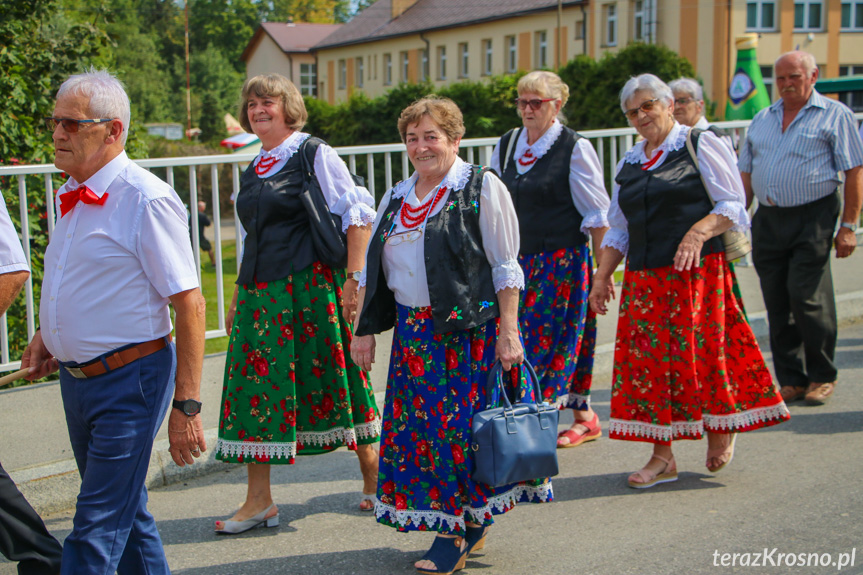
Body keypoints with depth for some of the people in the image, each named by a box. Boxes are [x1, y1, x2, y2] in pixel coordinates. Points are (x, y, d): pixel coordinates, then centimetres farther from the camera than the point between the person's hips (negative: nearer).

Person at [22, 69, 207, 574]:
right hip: (76, 377, 8)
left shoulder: (146, 199, -17)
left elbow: (189, 305, -19)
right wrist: (49, 336, 8)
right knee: (127, 513, 20)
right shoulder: (73, 196, 8)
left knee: (97, 534, -5)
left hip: (129, 381, -8)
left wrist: (186, 405, -21)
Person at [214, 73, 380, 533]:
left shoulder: (314, 154, -3)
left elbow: (358, 214, -8)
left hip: (309, 287, -6)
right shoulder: (254, 168, 17)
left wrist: (354, 279, -15)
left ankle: (374, 481, 19)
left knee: (334, 380, 1)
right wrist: (237, 298, 20)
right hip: (259, 290, 7)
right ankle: (258, 502, 8)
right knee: (256, 384, 2)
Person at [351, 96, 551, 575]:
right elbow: (372, 271, 18)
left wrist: (508, 332, -11)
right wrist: (364, 330, 11)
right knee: (418, 425, 4)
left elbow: (505, 268, -5)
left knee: (462, 424, -4)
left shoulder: (481, 188, -2)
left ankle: (456, 533, 13)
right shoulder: (395, 199, 15)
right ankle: (464, 525, 18)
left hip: (471, 330, -5)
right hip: (413, 333, 6)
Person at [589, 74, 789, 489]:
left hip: (698, 270, -5)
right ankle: (662, 457, 7)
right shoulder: (629, 164, 17)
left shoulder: (701, 146, 1)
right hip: (645, 278, 5)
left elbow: (733, 205, -4)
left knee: (700, 349, -4)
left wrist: (698, 232, -21)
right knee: (649, 357, 0)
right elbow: (618, 230, 20)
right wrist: (602, 277, 10)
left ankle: (720, 428, 23)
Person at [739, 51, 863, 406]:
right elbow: (747, 174, 19)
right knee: (777, 304, 5)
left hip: (813, 218, -5)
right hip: (767, 219, 5)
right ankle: (791, 380, 14)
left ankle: (822, 376, 9)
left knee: (807, 297, -9)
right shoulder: (762, 120, 17)